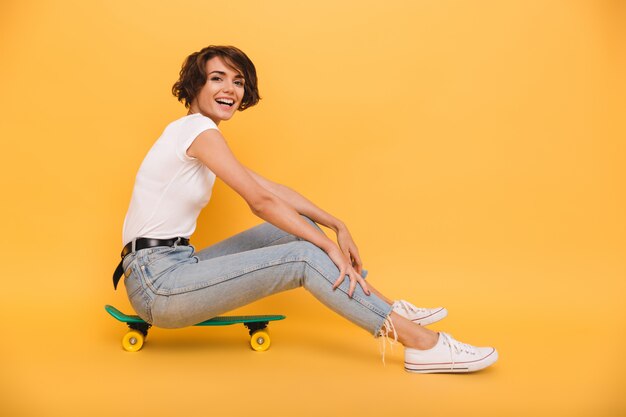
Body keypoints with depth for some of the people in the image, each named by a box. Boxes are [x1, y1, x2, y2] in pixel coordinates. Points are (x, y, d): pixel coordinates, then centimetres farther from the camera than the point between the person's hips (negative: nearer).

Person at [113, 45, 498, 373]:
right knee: (306, 257, -18)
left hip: (172, 268, 9)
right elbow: (260, 201, -19)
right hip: (157, 282, -9)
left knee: (296, 226, 6)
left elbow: (273, 189, 13)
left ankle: (389, 309, 8)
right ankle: (423, 344, -16)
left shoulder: (199, 134, 17)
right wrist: (330, 246, -17)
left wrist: (336, 225, 7)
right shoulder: (198, 129, -12)